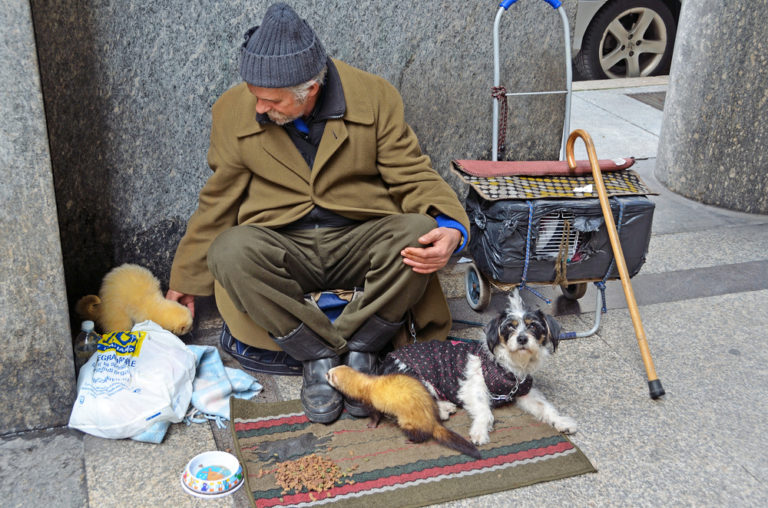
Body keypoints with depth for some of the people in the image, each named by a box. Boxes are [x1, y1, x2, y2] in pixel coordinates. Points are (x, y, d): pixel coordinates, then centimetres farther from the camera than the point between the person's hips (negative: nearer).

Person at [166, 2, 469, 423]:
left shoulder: (375, 97, -7)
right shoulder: (233, 110, -3)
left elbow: (413, 176, -3)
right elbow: (217, 204, 8)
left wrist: (450, 228, -24)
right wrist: (185, 279, 13)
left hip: (359, 241, 0)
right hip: (282, 249, 1)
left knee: (418, 230, -31)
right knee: (229, 250, -31)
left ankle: (356, 349, -15)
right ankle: (319, 355, -17)